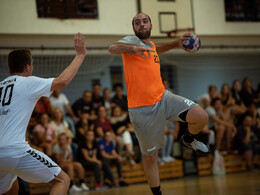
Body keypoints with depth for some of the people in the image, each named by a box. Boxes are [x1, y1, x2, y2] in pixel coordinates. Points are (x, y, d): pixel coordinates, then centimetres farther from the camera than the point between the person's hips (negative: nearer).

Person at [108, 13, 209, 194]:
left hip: (163, 98, 6)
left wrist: (175, 44, 24)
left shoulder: (151, 44, 13)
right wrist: (133, 47, -47)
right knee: (150, 156, 3)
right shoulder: (132, 40, -8)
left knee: (201, 117, -15)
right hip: (142, 109, -5)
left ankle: (189, 139, 17)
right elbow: (113, 48, -29)